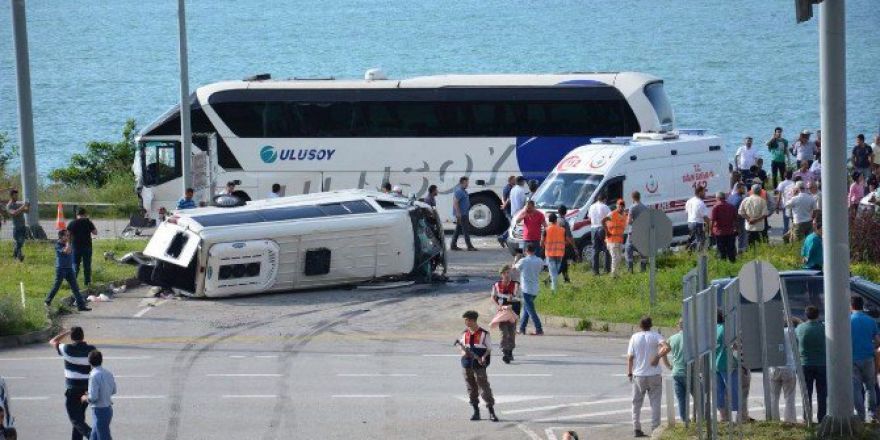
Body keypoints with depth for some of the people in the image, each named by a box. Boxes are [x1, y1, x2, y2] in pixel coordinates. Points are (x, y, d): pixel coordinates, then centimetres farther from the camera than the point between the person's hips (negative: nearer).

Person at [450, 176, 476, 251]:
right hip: (461, 214, -11)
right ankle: (469, 246, -9)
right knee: (465, 229, -9)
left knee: (458, 230, 12)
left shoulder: (463, 191, 17)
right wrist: (458, 213, -25)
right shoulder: (459, 191, -16)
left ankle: (453, 245, 14)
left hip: (463, 214, 11)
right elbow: (455, 202, -22)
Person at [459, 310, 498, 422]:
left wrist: (484, 358, -17)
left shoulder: (483, 334, -4)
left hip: (479, 365, -5)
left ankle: (491, 412, -8)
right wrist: (464, 352, -5)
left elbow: (489, 349, -1)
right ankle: (476, 411, 17)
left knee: (484, 388, -9)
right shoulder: (465, 334, 10)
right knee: (471, 388, 8)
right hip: (467, 365, 5)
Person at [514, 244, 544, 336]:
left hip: (526, 289, -6)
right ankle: (522, 328, 22)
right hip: (535, 289, 6)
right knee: (526, 309, 18)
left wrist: (516, 259, 27)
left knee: (530, 310, -5)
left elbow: (514, 267, 6)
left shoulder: (523, 261, -11)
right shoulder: (540, 261, 2)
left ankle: (539, 330, -12)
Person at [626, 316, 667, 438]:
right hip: (654, 375, -1)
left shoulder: (635, 337, 0)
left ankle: (636, 428, 7)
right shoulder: (655, 336, -5)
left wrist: (629, 373, 7)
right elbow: (666, 348, -23)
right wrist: (658, 356, -13)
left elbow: (630, 357, 0)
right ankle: (655, 428, 1)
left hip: (638, 375, 1)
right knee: (655, 403, 5)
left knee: (637, 403, 11)